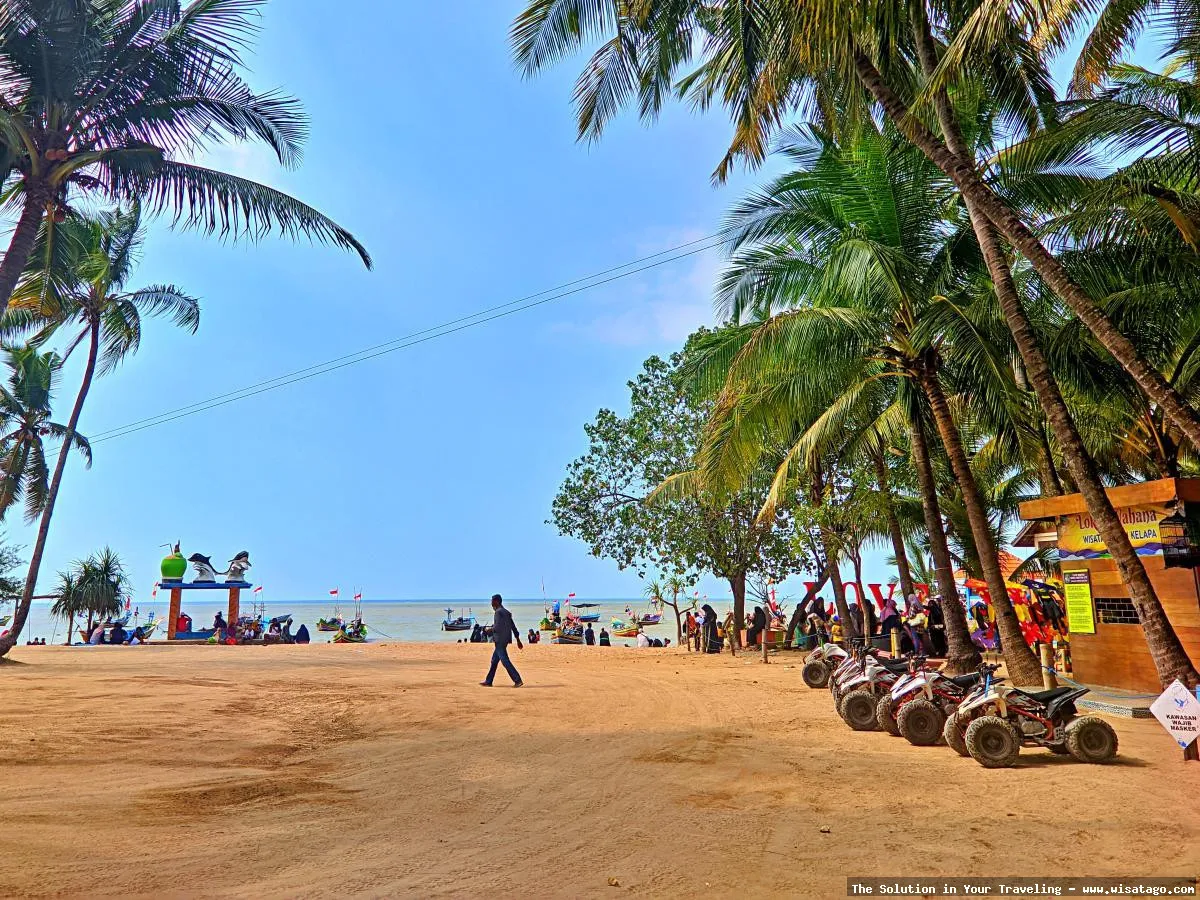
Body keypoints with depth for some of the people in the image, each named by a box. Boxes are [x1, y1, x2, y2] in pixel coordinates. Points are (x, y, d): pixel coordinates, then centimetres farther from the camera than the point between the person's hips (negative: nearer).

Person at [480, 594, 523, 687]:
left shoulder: (498, 612, -13)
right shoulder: (506, 612, 15)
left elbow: (497, 627, -23)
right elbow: (513, 626, 16)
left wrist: (490, 629, -2)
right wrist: (518, 640, 19)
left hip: (500, 640, -10)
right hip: (504, 640, 10)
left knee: (505, 661, -8)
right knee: (494, 661, 16)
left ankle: (518, 680, -12)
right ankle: (488, 681, 22)